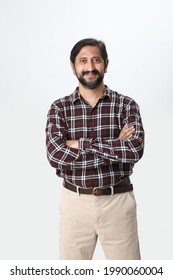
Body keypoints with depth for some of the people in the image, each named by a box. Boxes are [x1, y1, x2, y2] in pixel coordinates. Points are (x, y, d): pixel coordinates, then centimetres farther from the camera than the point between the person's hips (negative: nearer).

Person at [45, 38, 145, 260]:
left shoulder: (126, 105, -1)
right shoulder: (59, 108, 0)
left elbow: (135, 150, -18)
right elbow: (56, 154, -16)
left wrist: (81, 144, -18)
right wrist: (115, 146, -16)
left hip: (118, 201, 0)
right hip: (75, 202, 1)